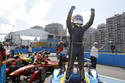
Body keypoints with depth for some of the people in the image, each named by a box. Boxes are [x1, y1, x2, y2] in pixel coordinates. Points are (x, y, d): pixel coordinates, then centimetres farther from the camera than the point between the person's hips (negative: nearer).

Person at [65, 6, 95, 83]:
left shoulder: (83, 28, 12)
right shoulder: (71, 28, -2)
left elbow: (90, 22, 10)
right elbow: (68, 20, -17)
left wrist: (93, 13, 5)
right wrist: (71, 10, -23)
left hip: (80, 48, 5)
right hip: (73, 48, -5)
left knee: (81, 65, 10)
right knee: (70, 64, 1)